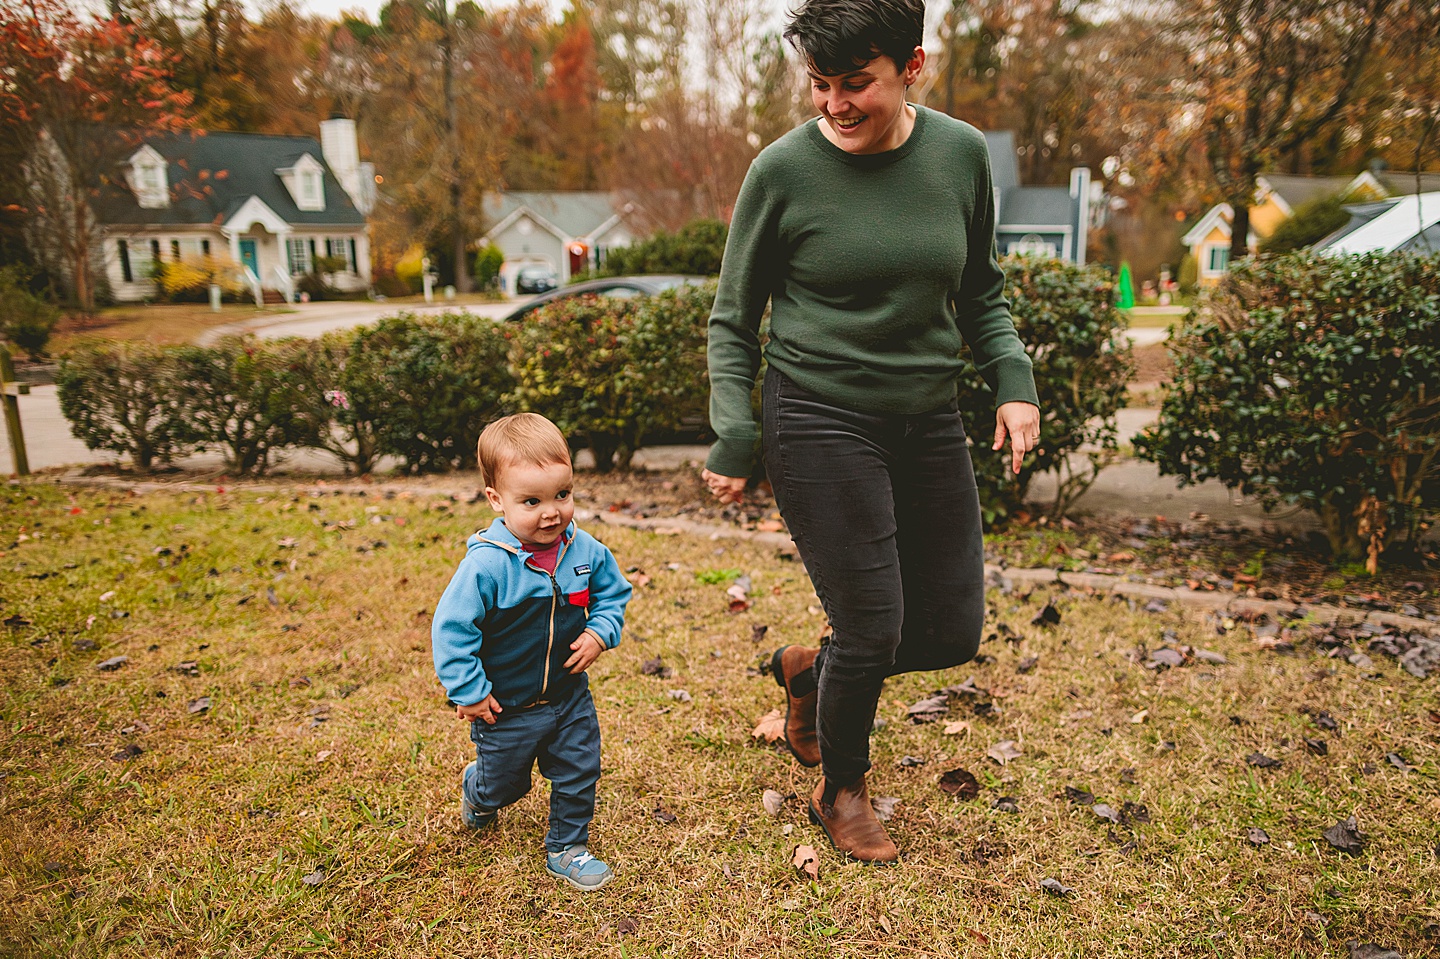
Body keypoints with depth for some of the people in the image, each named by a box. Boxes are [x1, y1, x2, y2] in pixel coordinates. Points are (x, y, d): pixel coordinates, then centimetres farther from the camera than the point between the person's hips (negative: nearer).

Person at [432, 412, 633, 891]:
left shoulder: (585, 551, -13)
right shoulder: (486, 565, -28)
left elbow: (613, 593, 5)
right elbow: (451, 629, -21)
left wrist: (599, 633, -12)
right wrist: (469, 693, -18)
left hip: (569, 696, 3)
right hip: (506, 707, -3)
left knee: (579, 774, 13)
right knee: (503, 785, 19)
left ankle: (567, 847, 39)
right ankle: (476, 791, 56)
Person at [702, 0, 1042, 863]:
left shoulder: (962, 153, 3)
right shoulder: (785, 169, -7)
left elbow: (981, 293, 14)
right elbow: (734, 321, 1)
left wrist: (1013, 381, -1)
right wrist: (733, 435, -7)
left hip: (929, 423, 5)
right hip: (820, 425, -5)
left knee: (953, 632, 9)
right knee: (873, 628, -2)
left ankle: (808, 671, 38)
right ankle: (842, 793, 28)